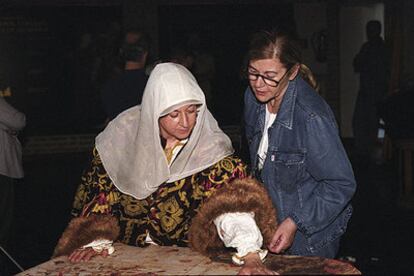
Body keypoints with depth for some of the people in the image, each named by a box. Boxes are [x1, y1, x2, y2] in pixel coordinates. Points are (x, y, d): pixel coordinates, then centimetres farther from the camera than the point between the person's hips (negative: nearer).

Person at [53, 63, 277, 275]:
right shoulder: (124, 132, -10)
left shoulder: (210, 145, -15)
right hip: (126, 250, -1)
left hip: (186, 252, 2)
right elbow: (100, 184, -1)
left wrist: (251, 257, -34)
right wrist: (97, 241, -7)